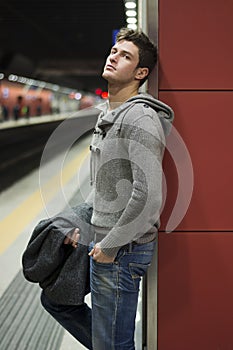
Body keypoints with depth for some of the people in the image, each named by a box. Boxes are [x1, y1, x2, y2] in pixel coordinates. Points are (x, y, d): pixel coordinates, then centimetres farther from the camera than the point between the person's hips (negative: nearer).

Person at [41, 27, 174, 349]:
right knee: (55, 298, 23)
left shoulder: (140, 117, -19)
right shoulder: (106, 116, 13)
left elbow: (148, 195, -28)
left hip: (122, 250, -10)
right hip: (100, 240, 10)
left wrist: (110, 246, -19)